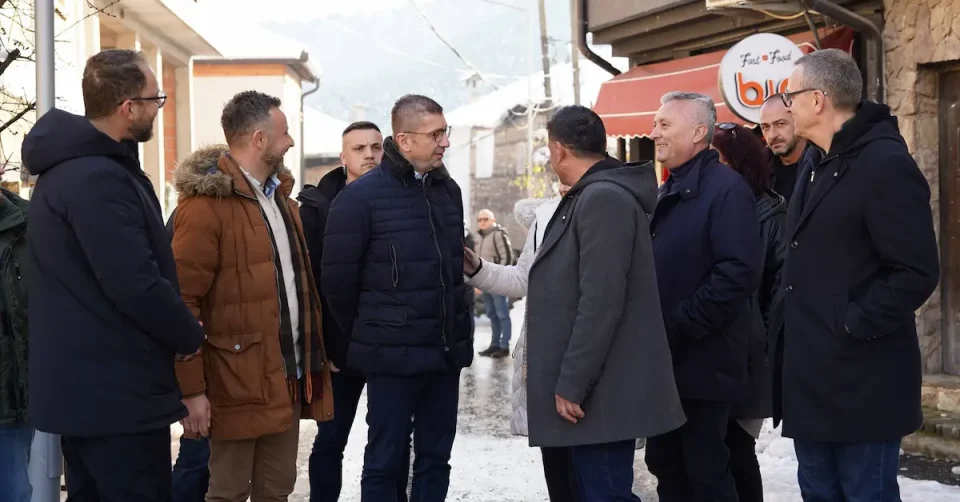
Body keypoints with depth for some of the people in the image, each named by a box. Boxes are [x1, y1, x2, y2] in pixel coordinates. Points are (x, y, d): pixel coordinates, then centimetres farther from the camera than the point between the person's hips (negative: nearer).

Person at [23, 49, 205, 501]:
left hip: (82, 387, 10)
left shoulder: (68, 166, 12)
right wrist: (191, 336, -7)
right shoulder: (99, 179, -21)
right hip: (115, 394, -10)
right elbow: (137, 287, -25)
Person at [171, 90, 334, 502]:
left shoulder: (280, 196, 15)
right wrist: (192, 390, -18)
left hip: (289, 375, 8)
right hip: (239, 381, -8)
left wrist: (312, 357, 14)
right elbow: (183, 302, -16)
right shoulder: (206, 204, -13)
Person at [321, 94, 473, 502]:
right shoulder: (361, 196, -11)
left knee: (435, 458, 12)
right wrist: (367, 333, 3)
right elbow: (337, 279, -8)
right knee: (385, 462, 4)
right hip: (392, 356, -6)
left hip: (446, 353, 6)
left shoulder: (449, 190, 9)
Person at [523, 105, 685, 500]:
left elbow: (600, 302, -23)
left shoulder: (603, 199, -16)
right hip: (594, 388, 10)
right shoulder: (590, 198, 16)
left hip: (599, 393, -10)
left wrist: (571, 383, -21)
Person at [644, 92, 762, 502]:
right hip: (664, 361, 9)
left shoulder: (726, 188, -12)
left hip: (702, 360, -9)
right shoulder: (667, 193, 15)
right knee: (666, 466, 14)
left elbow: (738, 273, -22)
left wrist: (680, 328, -20)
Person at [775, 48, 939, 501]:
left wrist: (853, 325, -19)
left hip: (860, 382, -9)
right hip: (811, 378, 9)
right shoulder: (818, 170, 15)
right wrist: (787, 334, 13)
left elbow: (918, 272, -20)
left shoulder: (886, 164, -15)